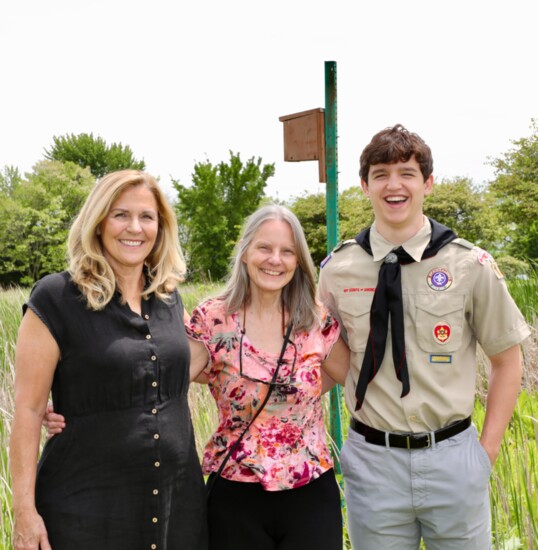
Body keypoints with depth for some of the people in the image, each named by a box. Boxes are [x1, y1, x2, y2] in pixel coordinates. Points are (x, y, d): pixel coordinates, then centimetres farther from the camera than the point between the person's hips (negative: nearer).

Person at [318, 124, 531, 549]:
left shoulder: (471, 266, -6)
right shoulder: (337, 270, -3)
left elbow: (507, 360, 4)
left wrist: (488, 449, 1)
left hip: (452, 458, 0)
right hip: (372, 461, 1)